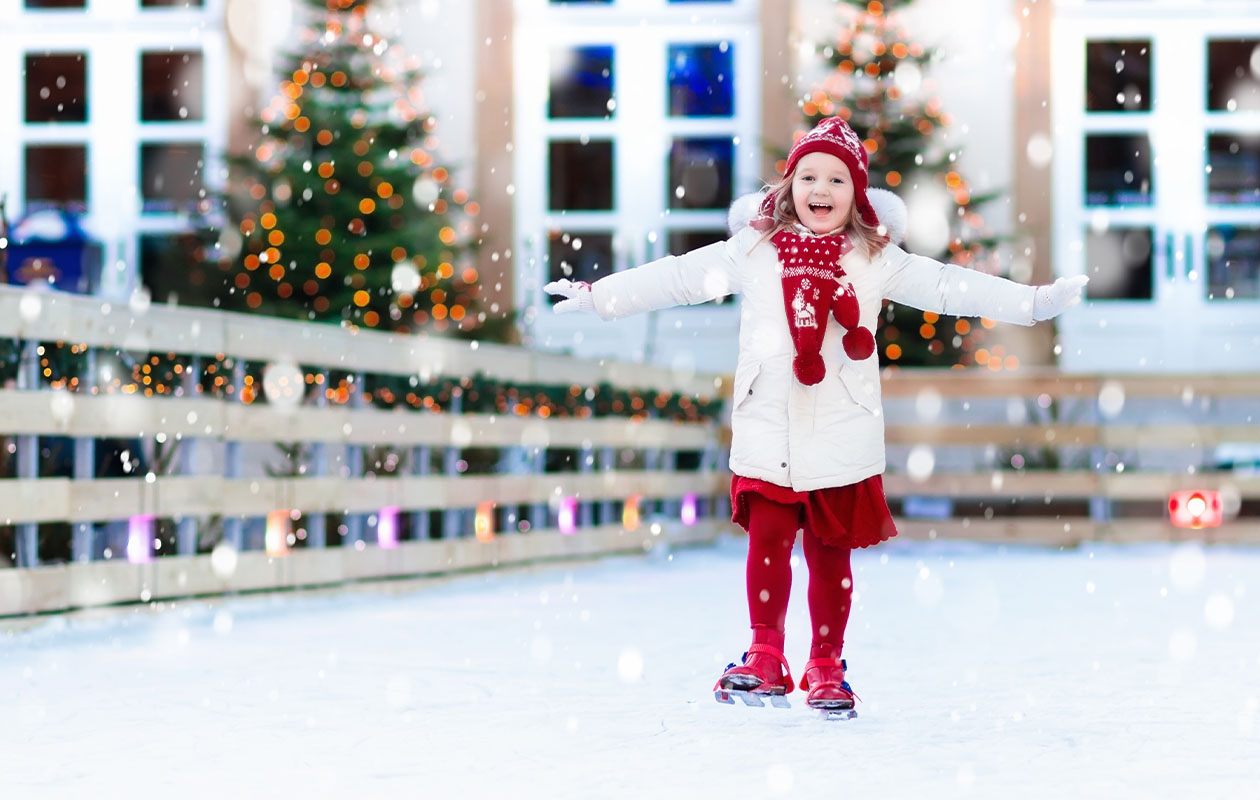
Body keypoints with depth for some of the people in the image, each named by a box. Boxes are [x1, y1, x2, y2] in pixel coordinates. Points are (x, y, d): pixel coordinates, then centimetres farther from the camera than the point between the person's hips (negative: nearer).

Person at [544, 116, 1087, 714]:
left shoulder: (876, 259, 4)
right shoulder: (755, 250, 5)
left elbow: (946, 286, 2)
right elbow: (679, 278, 7)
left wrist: (1034, 302, -4)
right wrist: (598, 295, 5)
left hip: (841, 443, 0)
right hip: (767, 435, 0)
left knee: (830, 554, 6)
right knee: (768, 542, -3)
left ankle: (826, 667, 19)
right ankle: (765, 658, 10)